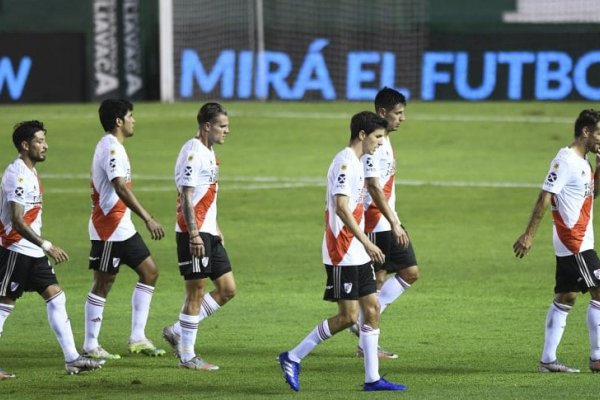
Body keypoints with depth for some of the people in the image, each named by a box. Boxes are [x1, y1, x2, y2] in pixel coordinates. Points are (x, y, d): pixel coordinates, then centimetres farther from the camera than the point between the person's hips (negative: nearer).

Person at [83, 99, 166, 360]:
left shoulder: (112, 146, 15)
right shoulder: (111, 148, -17)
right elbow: (121, 189, -28)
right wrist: (148, 219, -32)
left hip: (122, 228, 10)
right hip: (110, 229, -10)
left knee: (149, 272, 7)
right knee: (103, 284, -4)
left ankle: (138, 338, 6)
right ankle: (90, 346, 3)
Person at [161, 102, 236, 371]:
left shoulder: (209, 152, 15)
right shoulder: (193, 153, -15)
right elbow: (186, 197, -19)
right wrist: (194, 235, -23)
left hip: (208, 232, 10)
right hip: (194, 233, -10)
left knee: (228, 289, 9)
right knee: (196, 292, -4)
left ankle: (178, 332, 17)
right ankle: (187, 356, 4)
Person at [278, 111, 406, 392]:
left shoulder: (355, 163, 16)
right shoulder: (346, 162, -15)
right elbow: (341, 208, -25)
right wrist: (367, 243, -27)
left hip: (357, 254, 10)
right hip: (343, 255, -10)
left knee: (372, 308, 7)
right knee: (348, 316, -8)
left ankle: (372, 378, 9)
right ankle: (292, 358, 1)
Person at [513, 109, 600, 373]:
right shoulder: (565, 161, -15)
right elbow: (545, 197, -18)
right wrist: (528, 235, -21)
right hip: (574, 243, -10)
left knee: (565, 297, 8)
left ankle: (548, 359, 8)